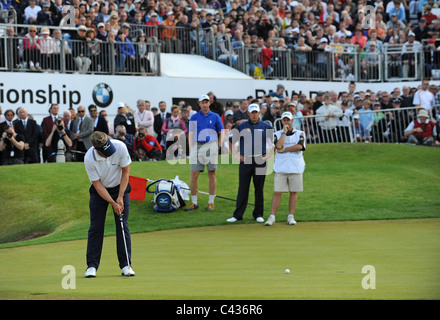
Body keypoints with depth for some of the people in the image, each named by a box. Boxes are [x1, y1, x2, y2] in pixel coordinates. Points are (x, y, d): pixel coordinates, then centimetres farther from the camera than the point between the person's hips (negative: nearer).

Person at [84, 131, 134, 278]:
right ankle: (92, 265, 1)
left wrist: (120, 197, -15)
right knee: (96, 227, -4)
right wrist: (113, 203, -23)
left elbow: (125, 172, -13)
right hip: (100, 190, -1)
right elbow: (97, 184, -18)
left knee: (123, 226, -6)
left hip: (120, 187, 1)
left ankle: (126, 264, -2)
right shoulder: (89, 159, -27)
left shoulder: (120, 147, -26)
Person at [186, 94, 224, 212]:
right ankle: (194, 202, 4)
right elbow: (190, 134, 10)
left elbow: (222, 132, 11)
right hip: (197, 146, 1)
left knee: (212, 174, 1)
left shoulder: (215, 117, 6)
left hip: (211, 146, -1)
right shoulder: (194, 117, 9)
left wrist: (219, 146, 1)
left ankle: (211, 202, 7)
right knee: (194, 174, -4)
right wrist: (191, 149, 1)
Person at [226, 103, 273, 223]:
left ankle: (258, 214, 10)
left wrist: (268, 154, 2)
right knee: (242, 189, -1)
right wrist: (236, 155, 4)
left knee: (259, 189, 3)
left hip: (260, 162, 0)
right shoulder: (241, 127, 7)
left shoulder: (266, 127, 6)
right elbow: (231, 141, 14)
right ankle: (237, 215, 0)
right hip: (245, 161, 0)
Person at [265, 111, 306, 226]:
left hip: (296, 168, 0)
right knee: (277, 192, -5)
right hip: (281, 168, 0)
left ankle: (291, 216, 10)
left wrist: (284, 150, -8)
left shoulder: (300, 134, 8)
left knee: (294, 192, 2)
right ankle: (272, 217, -3)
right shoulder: (277, 134, 9)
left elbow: (299, 146, -11)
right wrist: (284, 132, -6)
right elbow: (279, 146, -11)